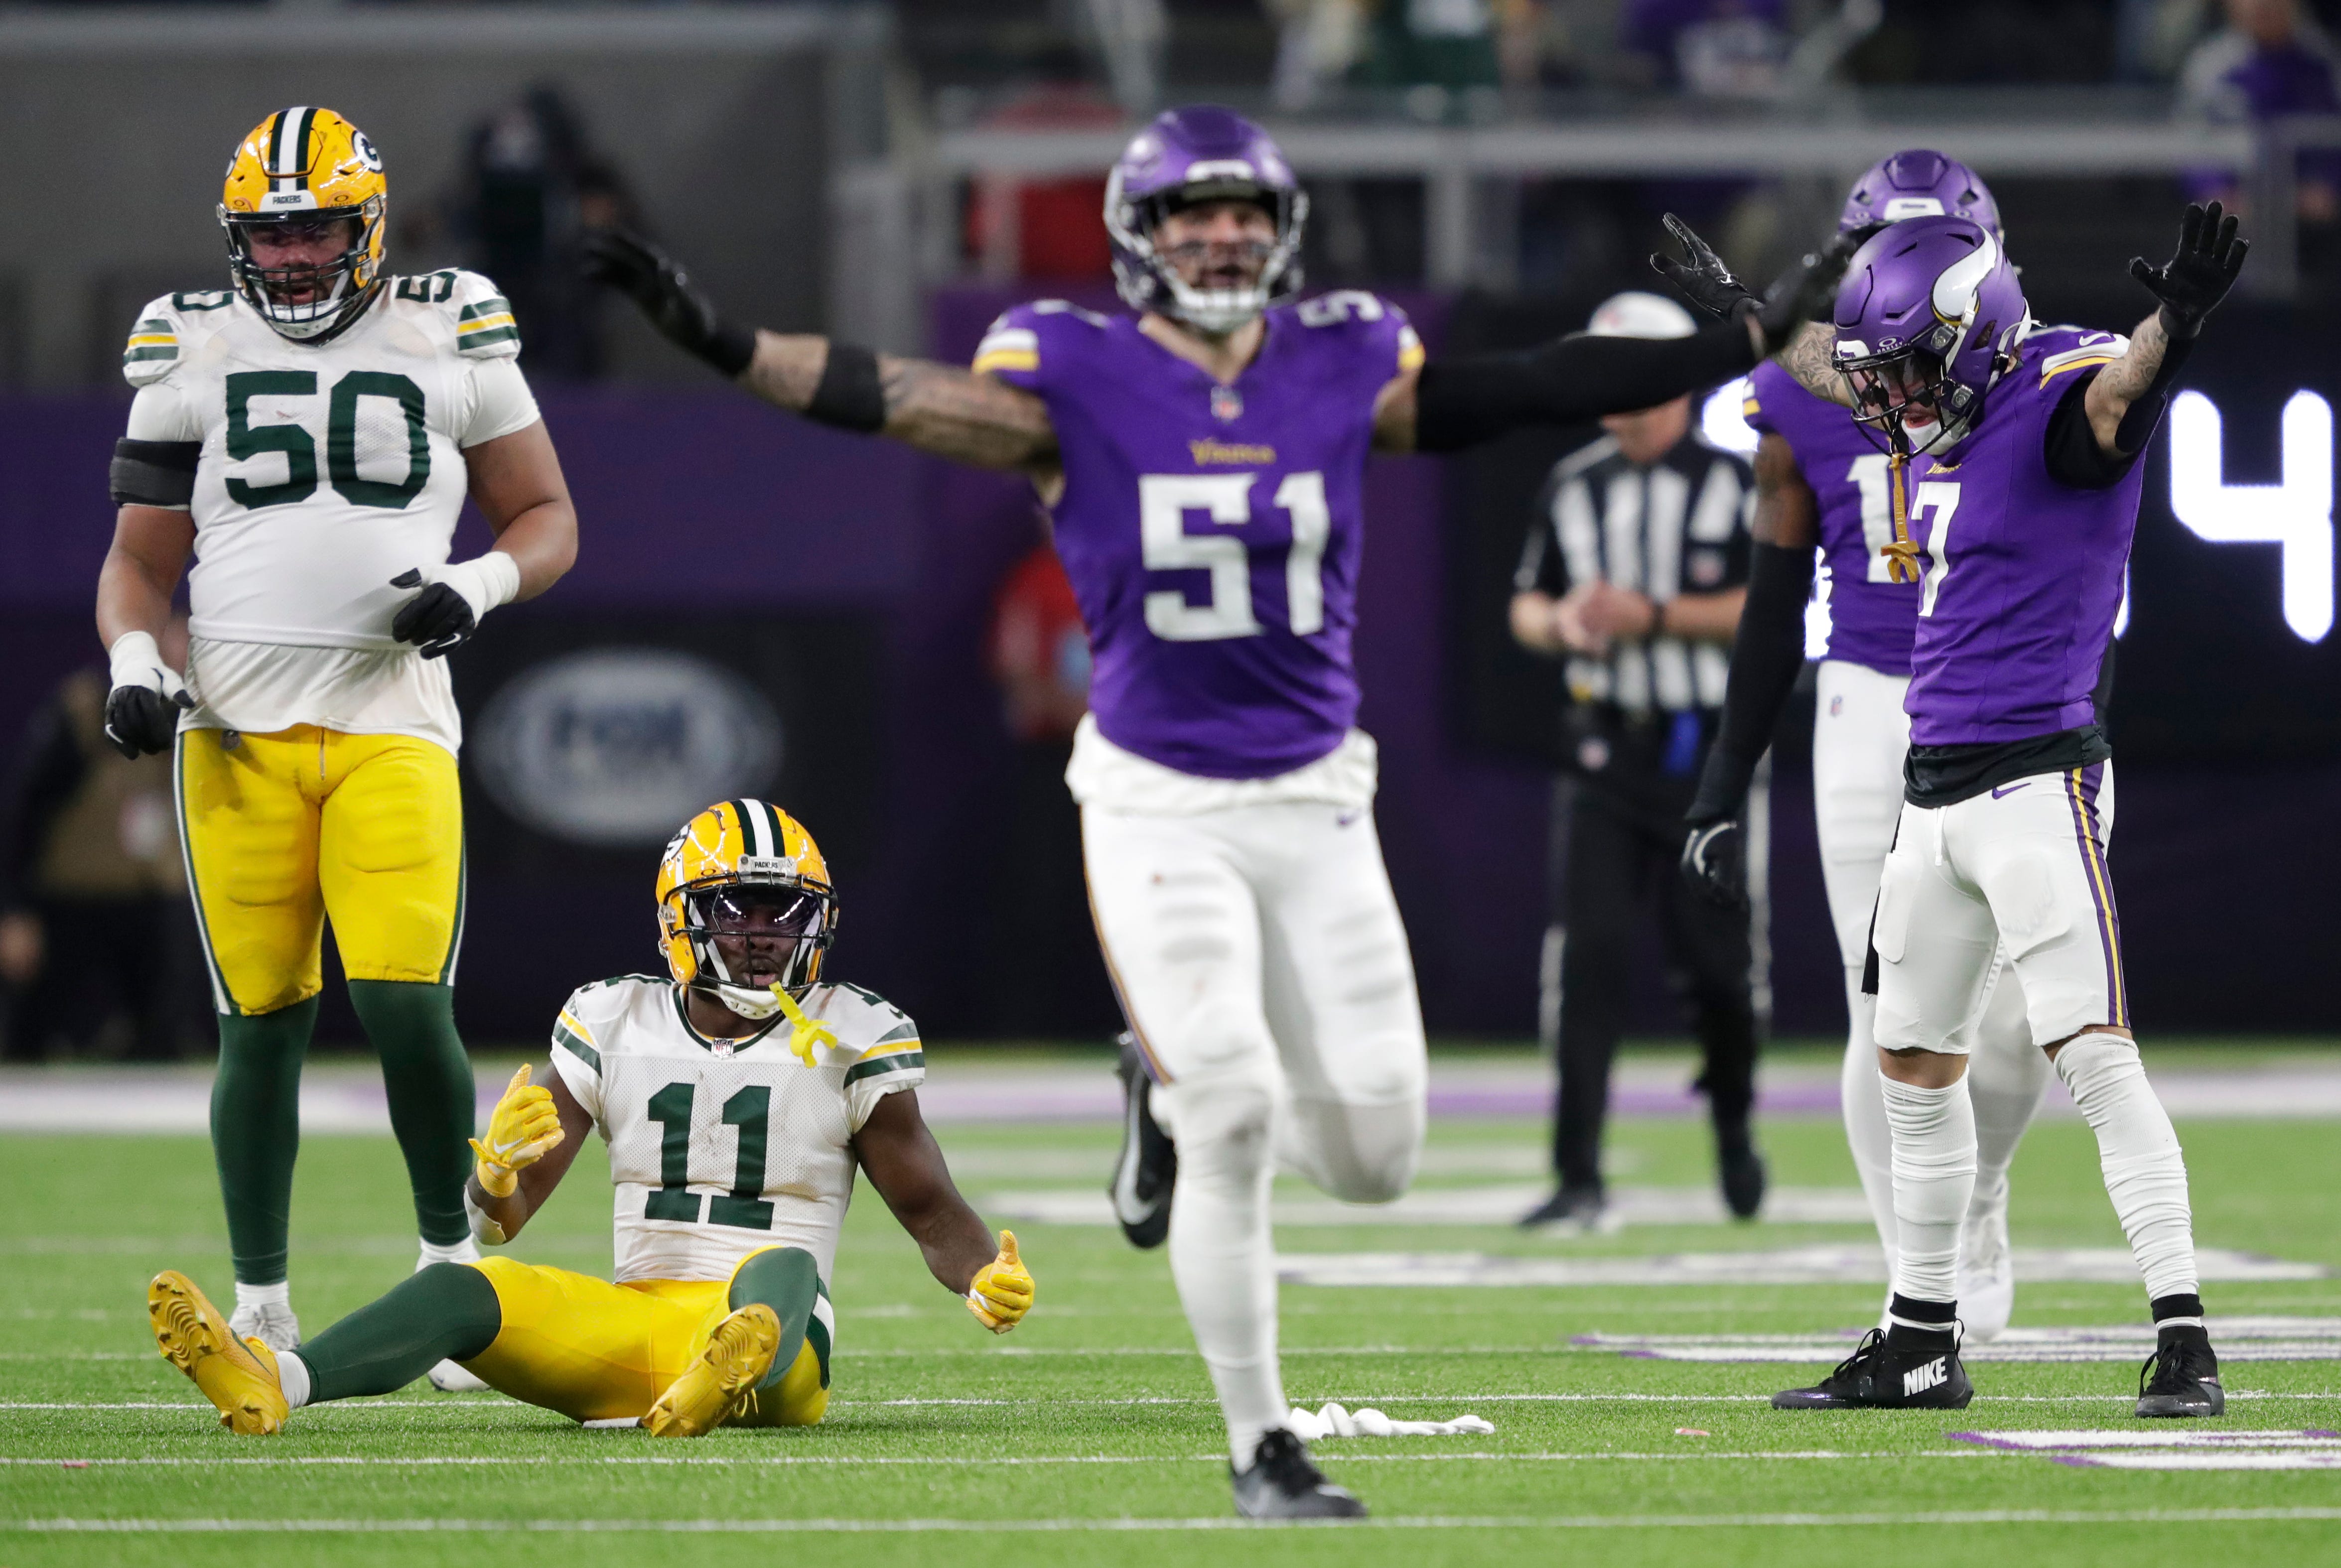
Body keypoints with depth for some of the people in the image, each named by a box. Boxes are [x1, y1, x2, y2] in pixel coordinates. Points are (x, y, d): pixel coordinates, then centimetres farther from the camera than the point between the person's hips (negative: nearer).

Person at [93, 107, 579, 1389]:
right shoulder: (191, 350, 9)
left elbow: (547, 519, 15)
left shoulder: (450, 338, 8)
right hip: (235, 728, 1)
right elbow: (140, 561, 13)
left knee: (407, 1005, -13)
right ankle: (260, 1307, 12)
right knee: (262, 1022, 1)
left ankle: (450, 1256, 9)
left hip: (391, 721, -1)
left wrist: (481, 585, -6)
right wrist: (134, 661, -7)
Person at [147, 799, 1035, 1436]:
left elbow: (931, 1211, 7)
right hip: (633, 1321, 3)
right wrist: (495, 1174, -17)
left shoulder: (848, 1040, 7)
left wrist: (987, 1278, -16)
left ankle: (740, 1364, -77)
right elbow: (502, 1219, 9)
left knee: (783, 1268, -39)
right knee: (468, 1287, -24)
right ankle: (272, 1384, -51)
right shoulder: (615, 1026, 12)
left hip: (787, 1353, -3)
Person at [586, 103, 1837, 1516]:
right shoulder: (1078, 380, -7)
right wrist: (721, 340, -31)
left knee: (1375, 1160, 1)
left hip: (1316, 797, 3)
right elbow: (887, 396, -16)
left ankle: (1176, 1088, 33)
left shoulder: (1342, 371, 1)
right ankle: (1261, 1446, 5)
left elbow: (1542, 391, 3)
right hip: (1158, 804, -3)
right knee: (1234, 1133, -12)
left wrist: (1761, 339, 3)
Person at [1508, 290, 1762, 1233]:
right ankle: (1578, 1180, -10)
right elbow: (1526, 606, 17)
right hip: (1605, 750, 3)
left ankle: (1733, 1123, 32)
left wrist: (1654, 617, -18)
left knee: (1717, 960, 3)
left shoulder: (1733, 485, -3)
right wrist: (1559, 622, -7)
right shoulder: (1574, 489, 10)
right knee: (1589, 956, -8)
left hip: (1708, 747, -3)